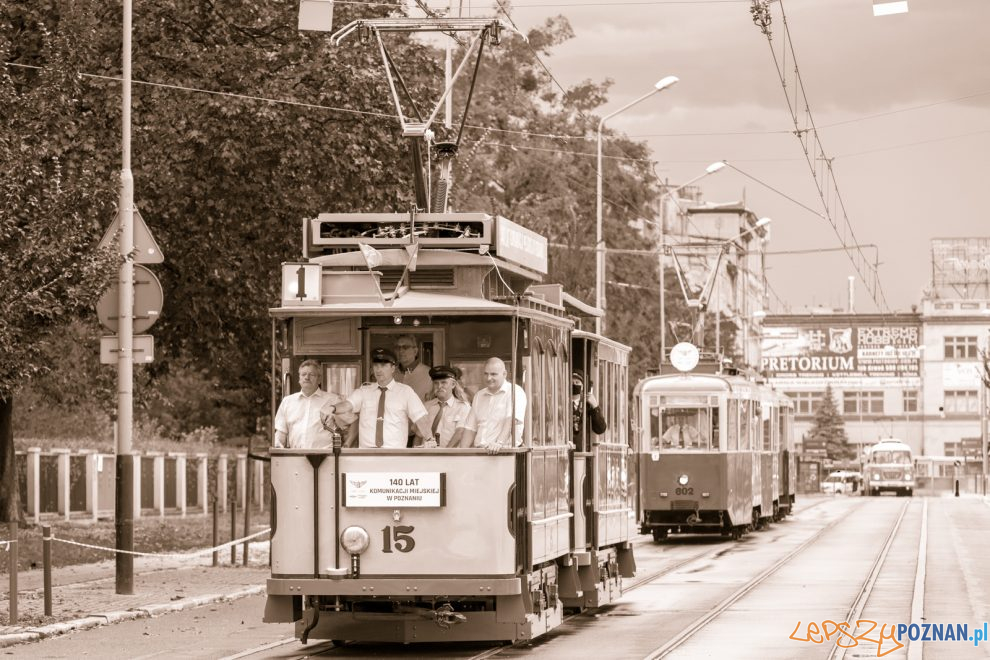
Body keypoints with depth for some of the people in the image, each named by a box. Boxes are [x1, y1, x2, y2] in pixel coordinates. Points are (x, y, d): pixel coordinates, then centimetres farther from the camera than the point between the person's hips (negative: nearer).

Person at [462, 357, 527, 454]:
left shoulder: (515, 392, 0)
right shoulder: (479, 396, 20)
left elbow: (512, 420, -15)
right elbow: (470, 428, 18)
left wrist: (499, 443, -28)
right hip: (478, 452, 5)